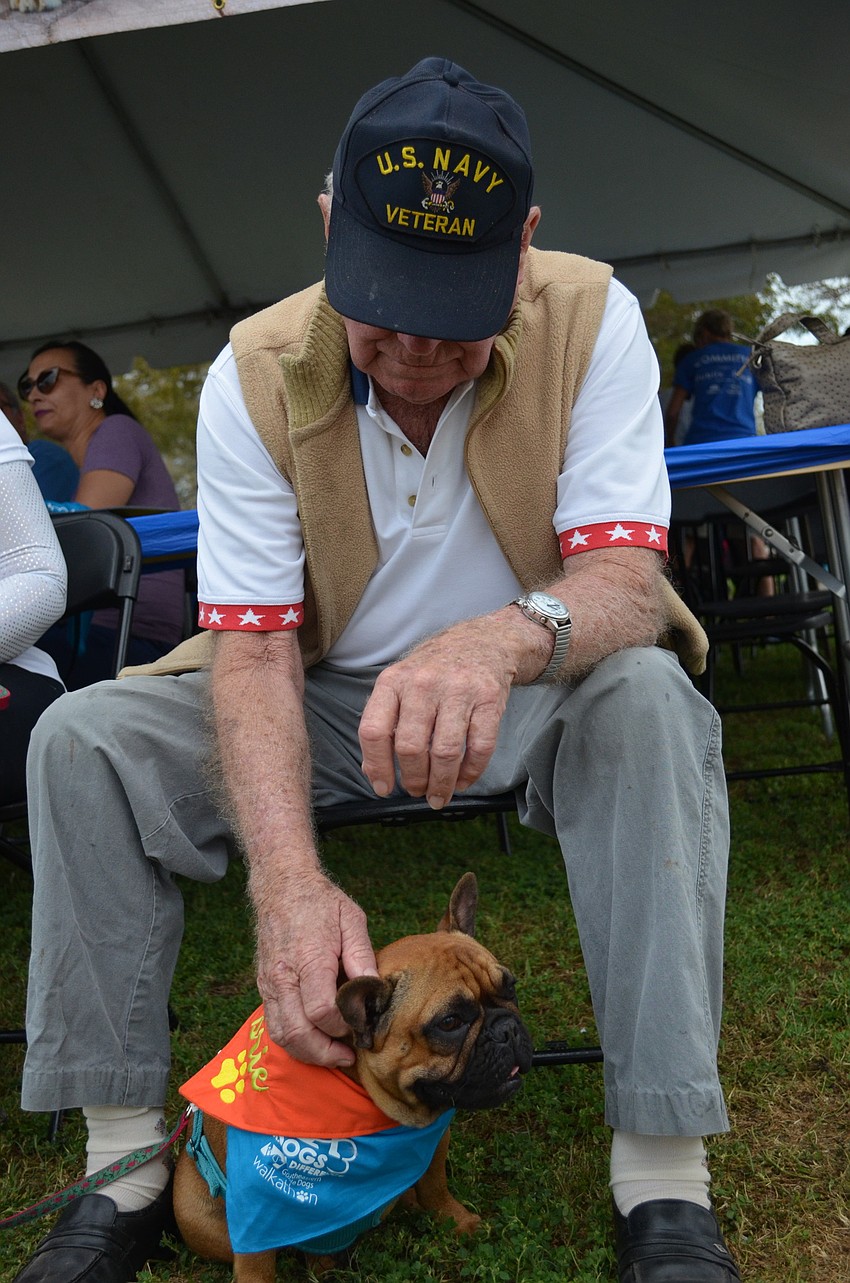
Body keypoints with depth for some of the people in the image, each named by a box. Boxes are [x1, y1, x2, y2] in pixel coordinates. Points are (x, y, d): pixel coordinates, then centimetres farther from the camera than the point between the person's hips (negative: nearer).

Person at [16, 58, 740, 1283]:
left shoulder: (591, 320, -15)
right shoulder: (256, 375, -12)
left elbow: (627, 584, -23)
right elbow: (253, 650, -18)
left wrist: (510, 635, -48)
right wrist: (290, 874, -35)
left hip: (531, 701, -1)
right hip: (330, 703, 2)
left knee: (651, 699, -34)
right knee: (85, 737, -15)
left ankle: (664, 1183, -24)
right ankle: (127, 1160, -6)